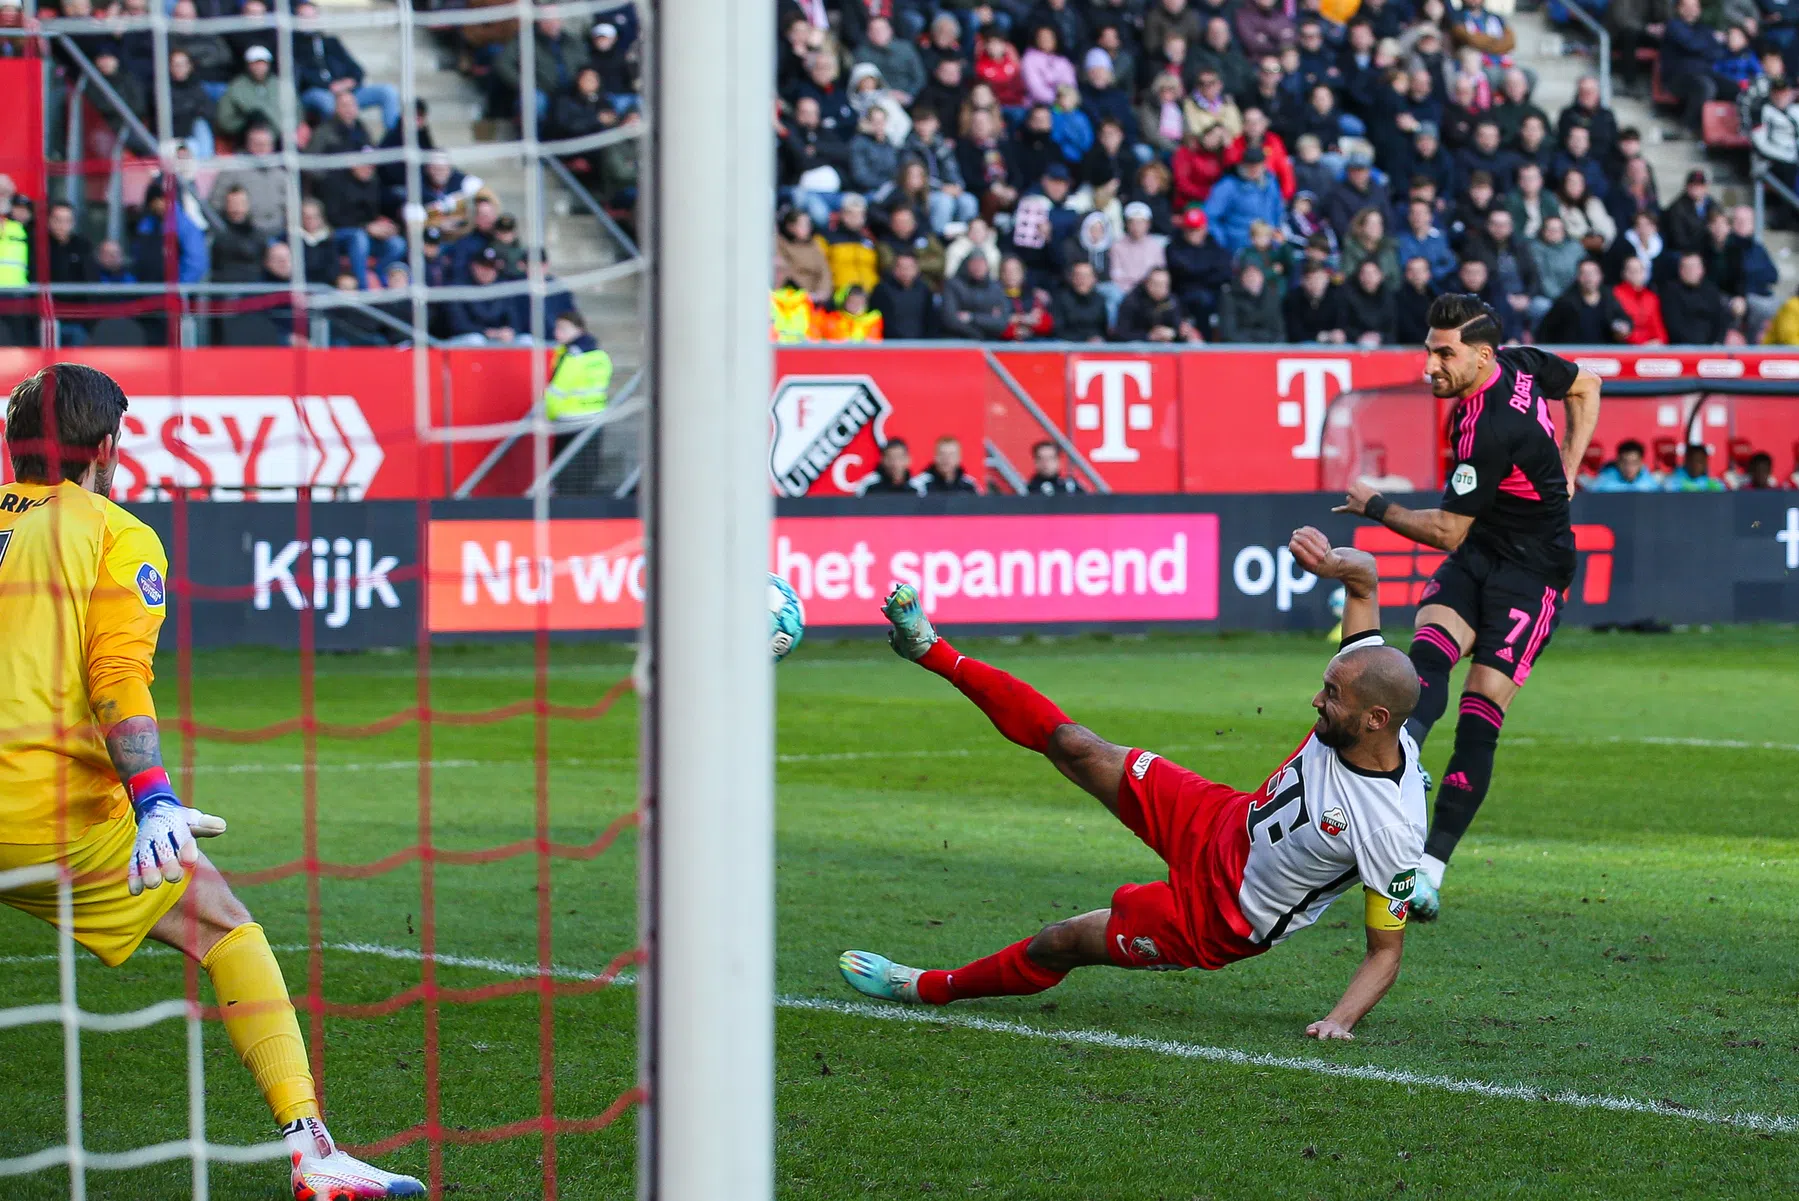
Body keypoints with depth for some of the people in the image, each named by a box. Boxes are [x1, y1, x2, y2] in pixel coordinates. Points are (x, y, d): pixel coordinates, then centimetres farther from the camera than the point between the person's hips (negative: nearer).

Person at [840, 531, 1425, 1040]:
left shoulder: (1393, 833, -37)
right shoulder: (1360, 685, -20)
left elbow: (1386, 950, -25)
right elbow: (1363, 575, -8)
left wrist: (1339, 1022, -38)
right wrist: (1336, 562, -30)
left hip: (1218, 917, -6)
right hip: (1222, 824, 6)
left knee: (1057, 944, 4)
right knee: (1075, 747, 8)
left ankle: (931, 987, 31)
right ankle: (935, 653, 26)